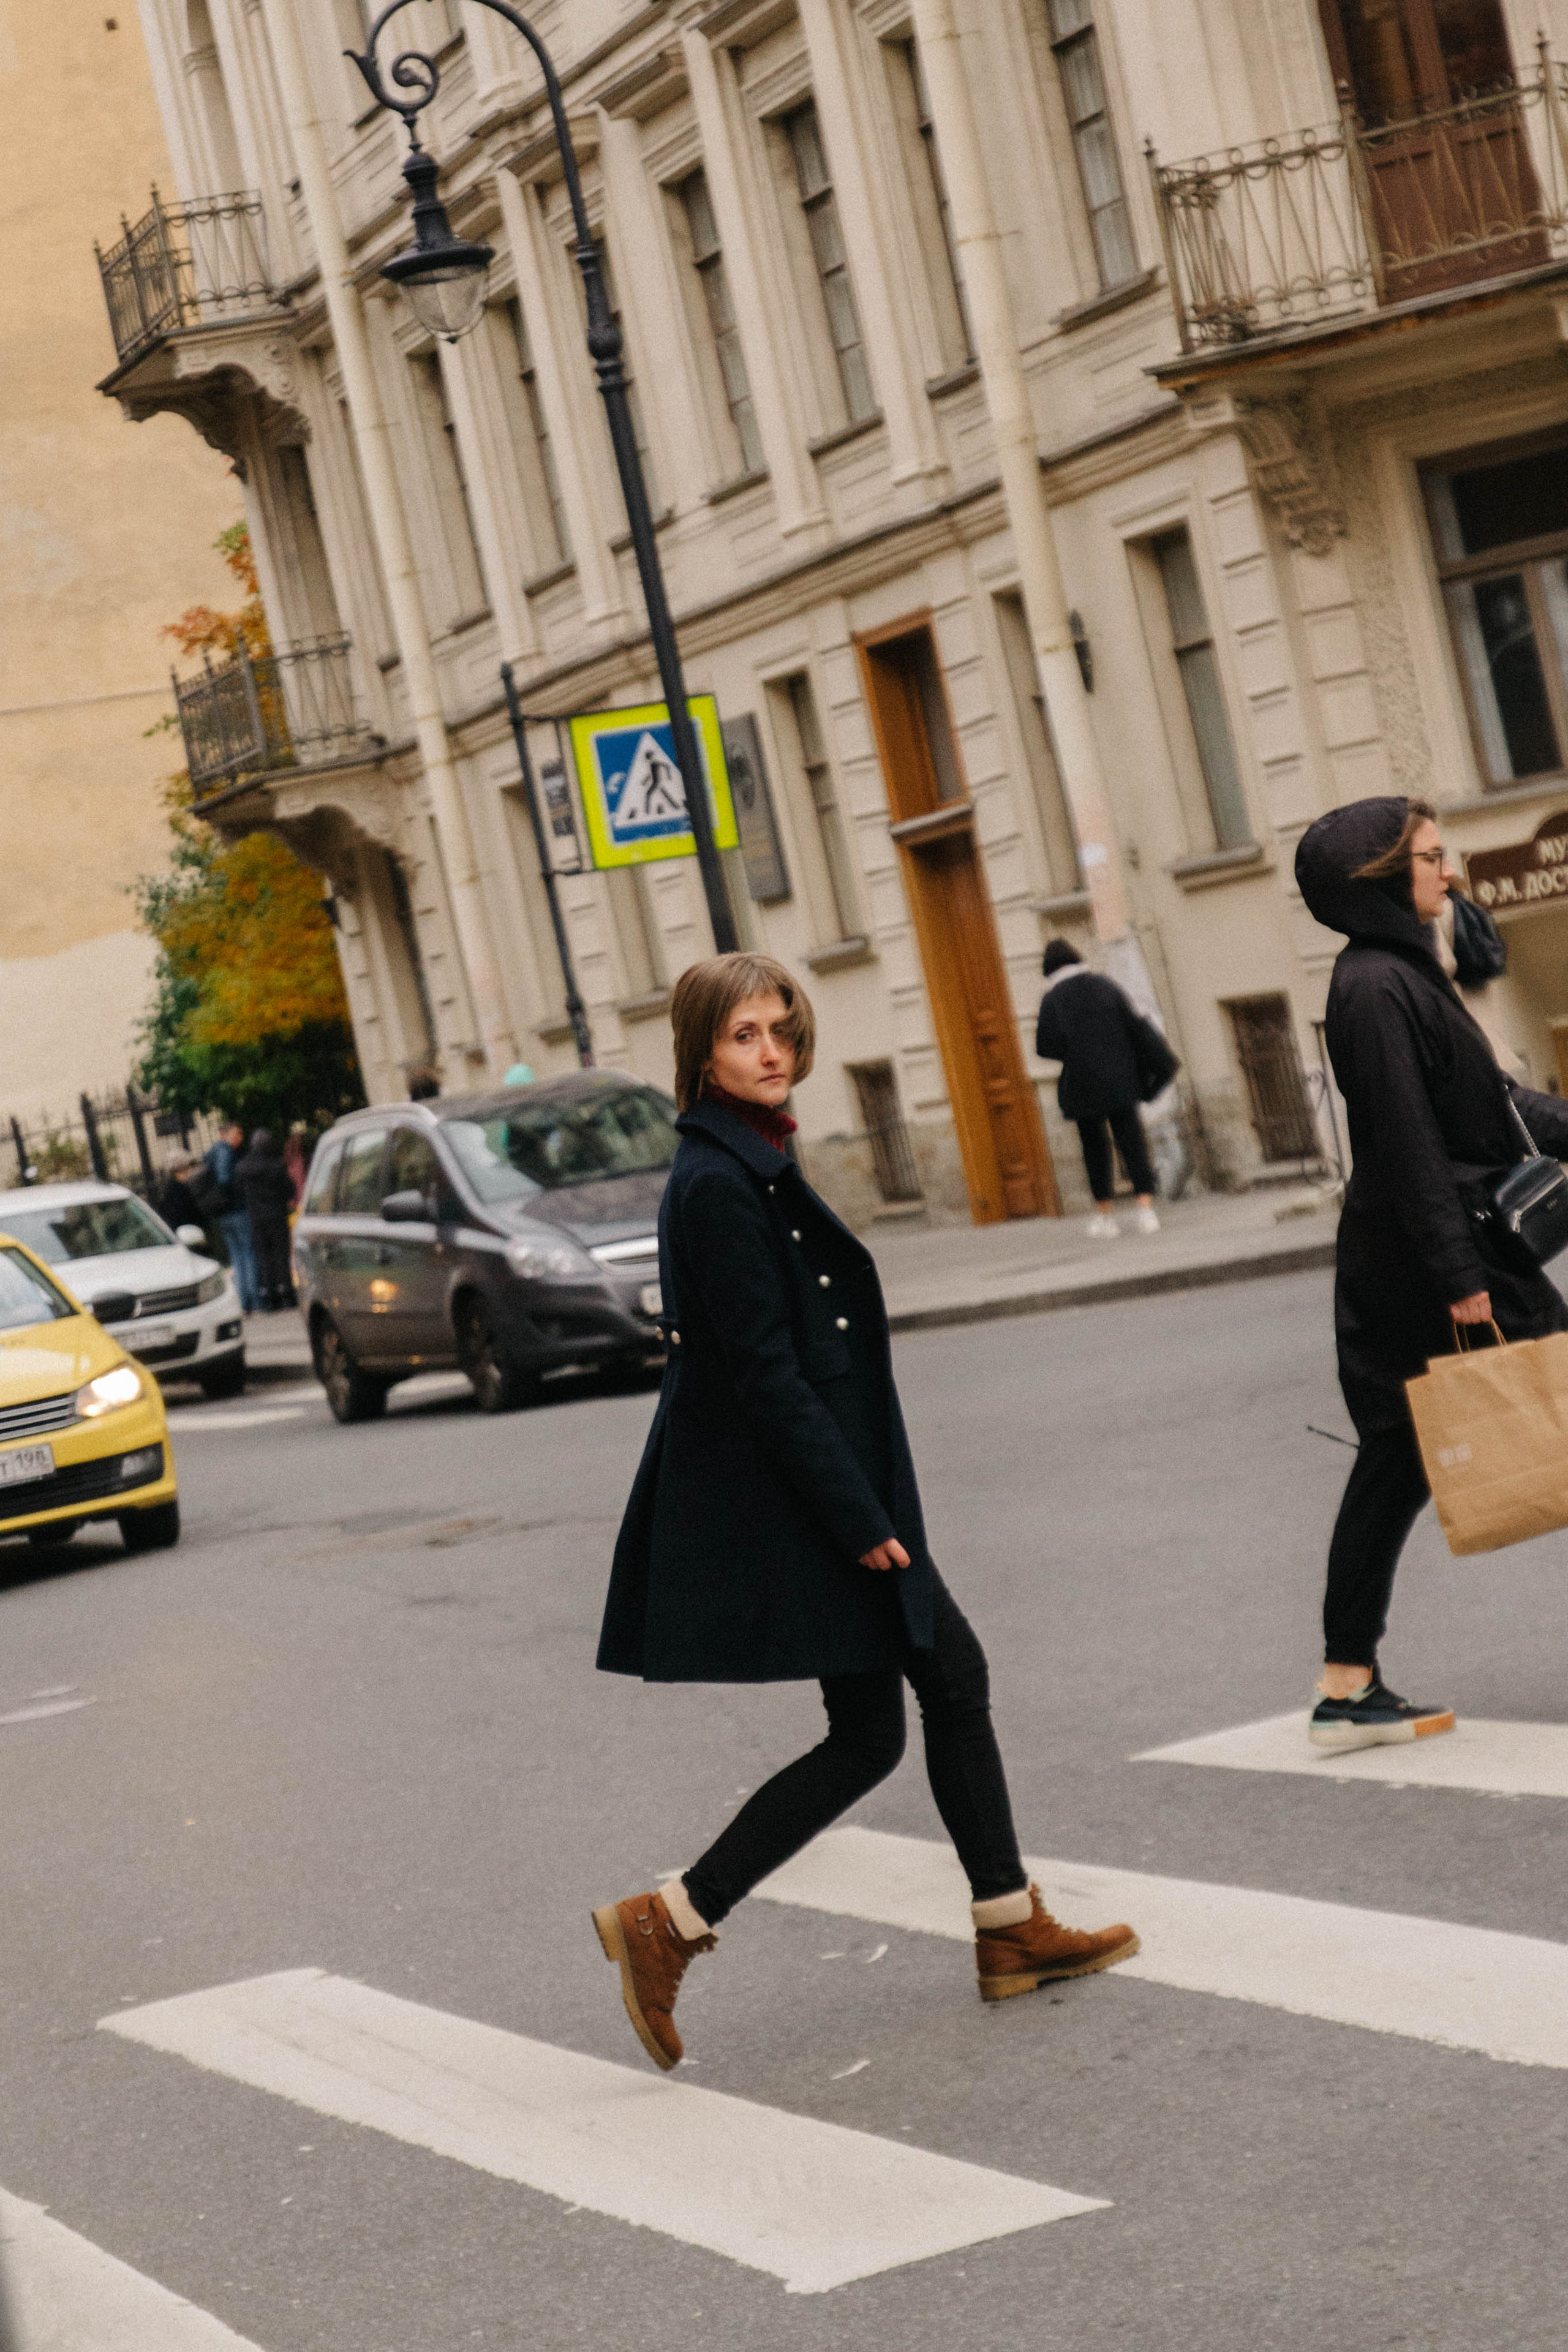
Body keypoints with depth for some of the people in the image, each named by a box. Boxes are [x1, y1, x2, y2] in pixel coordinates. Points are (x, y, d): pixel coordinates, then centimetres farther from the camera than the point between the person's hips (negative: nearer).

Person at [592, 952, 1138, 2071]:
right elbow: (763, 1371, -22)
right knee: (868, 1736, -3)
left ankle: (1012, 1927, 22)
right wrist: (859, 1519, -20)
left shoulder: (753, 1162, 12)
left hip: (822, 1491, 10)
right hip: (788, 1502, -10)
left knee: (955, 1675, 13)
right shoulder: (721, 1183, -20)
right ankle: (670, 1922, 1)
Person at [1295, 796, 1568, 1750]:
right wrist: (1461, 1276, -22)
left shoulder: (1401, 973, 14)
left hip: (1396, 1274, 10)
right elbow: (1408, 1142, -21)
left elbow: (1488, 1097, 19)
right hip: (1432, 1261, -10)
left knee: (1398, 1464, 10)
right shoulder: (1377, 988, -17)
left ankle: (1350, 1690, 13)